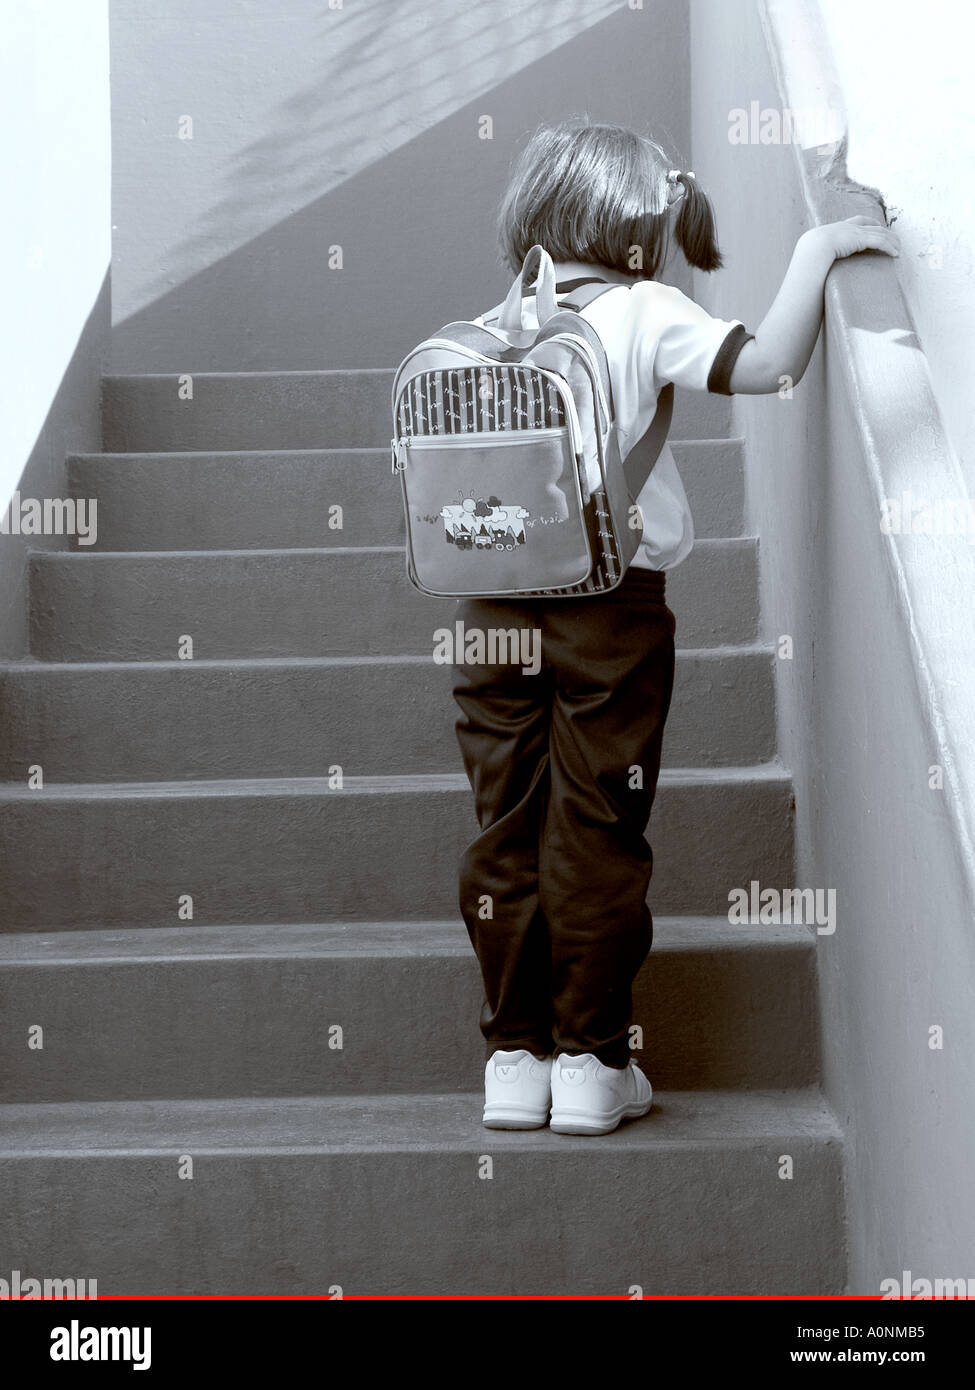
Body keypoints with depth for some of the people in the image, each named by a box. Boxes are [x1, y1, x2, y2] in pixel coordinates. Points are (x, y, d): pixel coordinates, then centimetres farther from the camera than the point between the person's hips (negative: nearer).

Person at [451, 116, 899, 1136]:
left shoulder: (481, 335, 9)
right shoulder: (644, 314, -4)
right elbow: (768, 364, -16)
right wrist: (817, 249, -5)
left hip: (496, 615, 4)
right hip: (612, 609, -3)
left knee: (505, 837, 9)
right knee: (597, 840, 5)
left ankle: (514, 1059, 14)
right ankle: (590, 1062, 10)